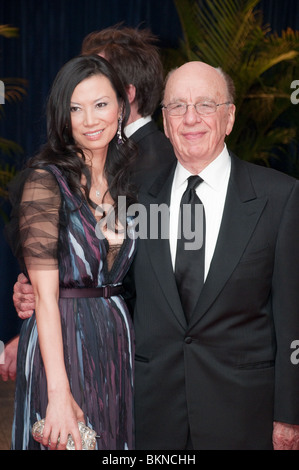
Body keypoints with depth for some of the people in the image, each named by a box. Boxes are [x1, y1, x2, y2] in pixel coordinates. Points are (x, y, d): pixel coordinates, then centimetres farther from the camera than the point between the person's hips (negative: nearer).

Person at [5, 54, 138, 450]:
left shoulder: (126, 180, 8)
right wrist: (59, 394, -23)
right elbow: (45, 294, -18)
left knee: (115, 436, 16)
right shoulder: (45, 181, -12)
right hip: (60, 343, -6)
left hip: (118, 340, 6)